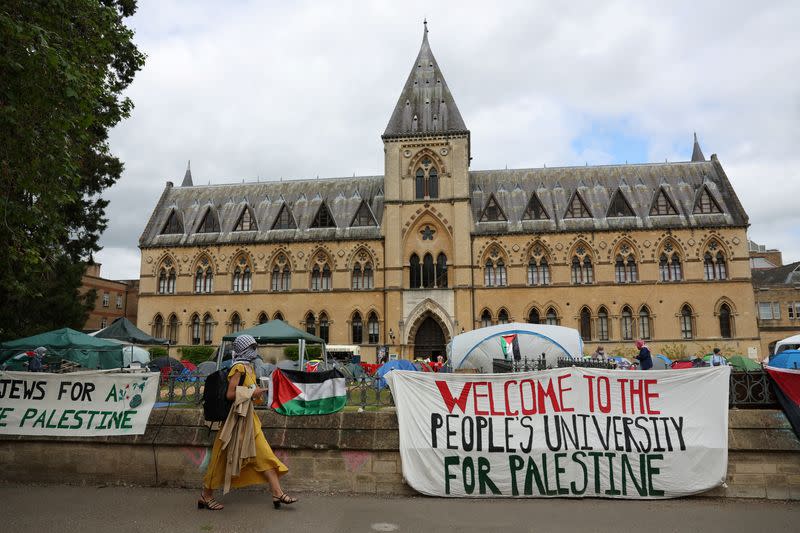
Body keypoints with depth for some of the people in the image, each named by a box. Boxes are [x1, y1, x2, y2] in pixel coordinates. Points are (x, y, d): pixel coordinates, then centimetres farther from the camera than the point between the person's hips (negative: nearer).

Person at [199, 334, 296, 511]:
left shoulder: (248, 367, 12)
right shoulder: (239, 368, -16)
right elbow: (231, 394, -23)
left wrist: (256, 392, 8)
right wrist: (252, 392, -17)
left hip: (248, 418, 9)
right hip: (236, 418, -9)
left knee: (264, 454, 4)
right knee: (224, 458, 4)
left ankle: (277, 493, 6)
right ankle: (206, 496, 20)